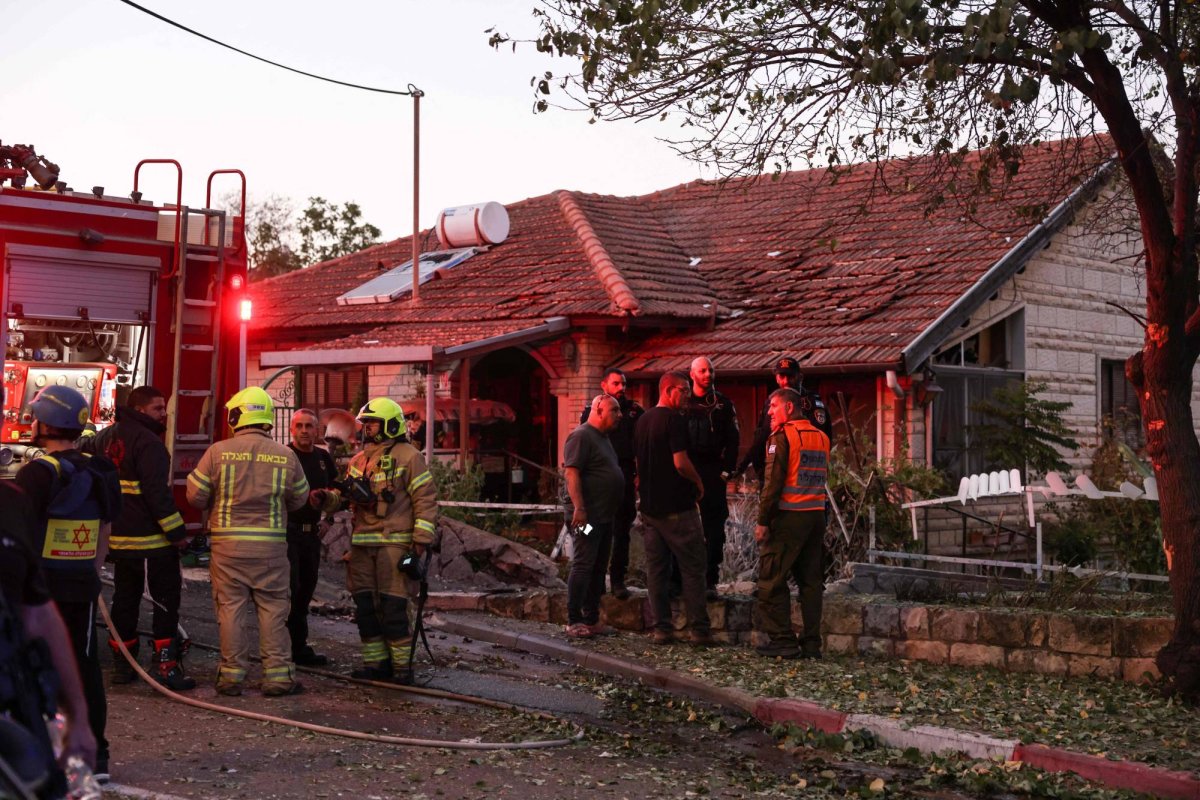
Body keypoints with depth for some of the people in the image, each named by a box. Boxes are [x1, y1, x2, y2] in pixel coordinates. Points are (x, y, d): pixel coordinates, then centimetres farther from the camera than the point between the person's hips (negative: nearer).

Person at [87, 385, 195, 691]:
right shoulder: (148, 442, -16)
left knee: (125, 599, 15)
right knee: (166, 599, -4)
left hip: (118, 537, 9)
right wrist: (176, 532, -18)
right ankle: (165, 665, -8)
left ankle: (122, 665, 18)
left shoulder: (107, 437, 13)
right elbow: (157, 493, -22)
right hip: (150, 540, -9)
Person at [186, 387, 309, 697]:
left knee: (231, 608, 7)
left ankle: (232, 675, 10)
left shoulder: (218, 452, -7)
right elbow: (299, 499, 9)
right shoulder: (285, 456, -2)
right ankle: (278, 675, 8)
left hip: (228, 543, 0)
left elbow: (195, 496, 0)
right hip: (271, 545, 1)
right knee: (272, 609, 8)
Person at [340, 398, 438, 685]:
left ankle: (402, 665, 2)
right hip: (362, 543, 7)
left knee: (393, 606, -7)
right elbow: (348, 496, 17)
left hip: (394, 542, -7)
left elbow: (426, 499, -7)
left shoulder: (408, 457, -4)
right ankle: (375, 662, 17)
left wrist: (422, 539, -13)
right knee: (365, 605, 8)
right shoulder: (358, 460, 17)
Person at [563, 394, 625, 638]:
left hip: (606, 516, 10)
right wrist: (579, 507, -26)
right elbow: (572, 473, -18)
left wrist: (615, 512, 22)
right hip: (589, 515, -10)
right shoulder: (581, 436, -11)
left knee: (598, 568, 11)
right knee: (583, 565, -9)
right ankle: (574, 621, -6)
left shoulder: (604, 438, 19)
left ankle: (592, 620, 16)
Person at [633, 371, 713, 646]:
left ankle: (661, 628, 9)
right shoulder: (674, 420, -14)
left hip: (649, 507, 8)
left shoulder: (642, 421, 13)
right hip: (677, 507, -8)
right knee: (692, 568, -1)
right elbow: (680, 463, -20)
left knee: (656, 569, 8)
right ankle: (699, 629, -1)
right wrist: (698, 483, -4)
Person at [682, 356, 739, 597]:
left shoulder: (723, 404, 8)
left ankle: (710, 581, 1)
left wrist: (726, 469, -3)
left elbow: (733, 439, 7)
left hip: (712, 471, 0)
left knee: (714, 527, -2)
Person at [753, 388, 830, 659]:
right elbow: (820, 477, 15)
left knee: (772, 579, 1)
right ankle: (812, 643, 10)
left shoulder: (783, 436, -8)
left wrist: (763, 521, -10)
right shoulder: (821, 436, 12)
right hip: (817, 515, 7)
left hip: (789, 516, -7)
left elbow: (773, 482, -13)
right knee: (811, 580, 10)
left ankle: (782, 640, -1)